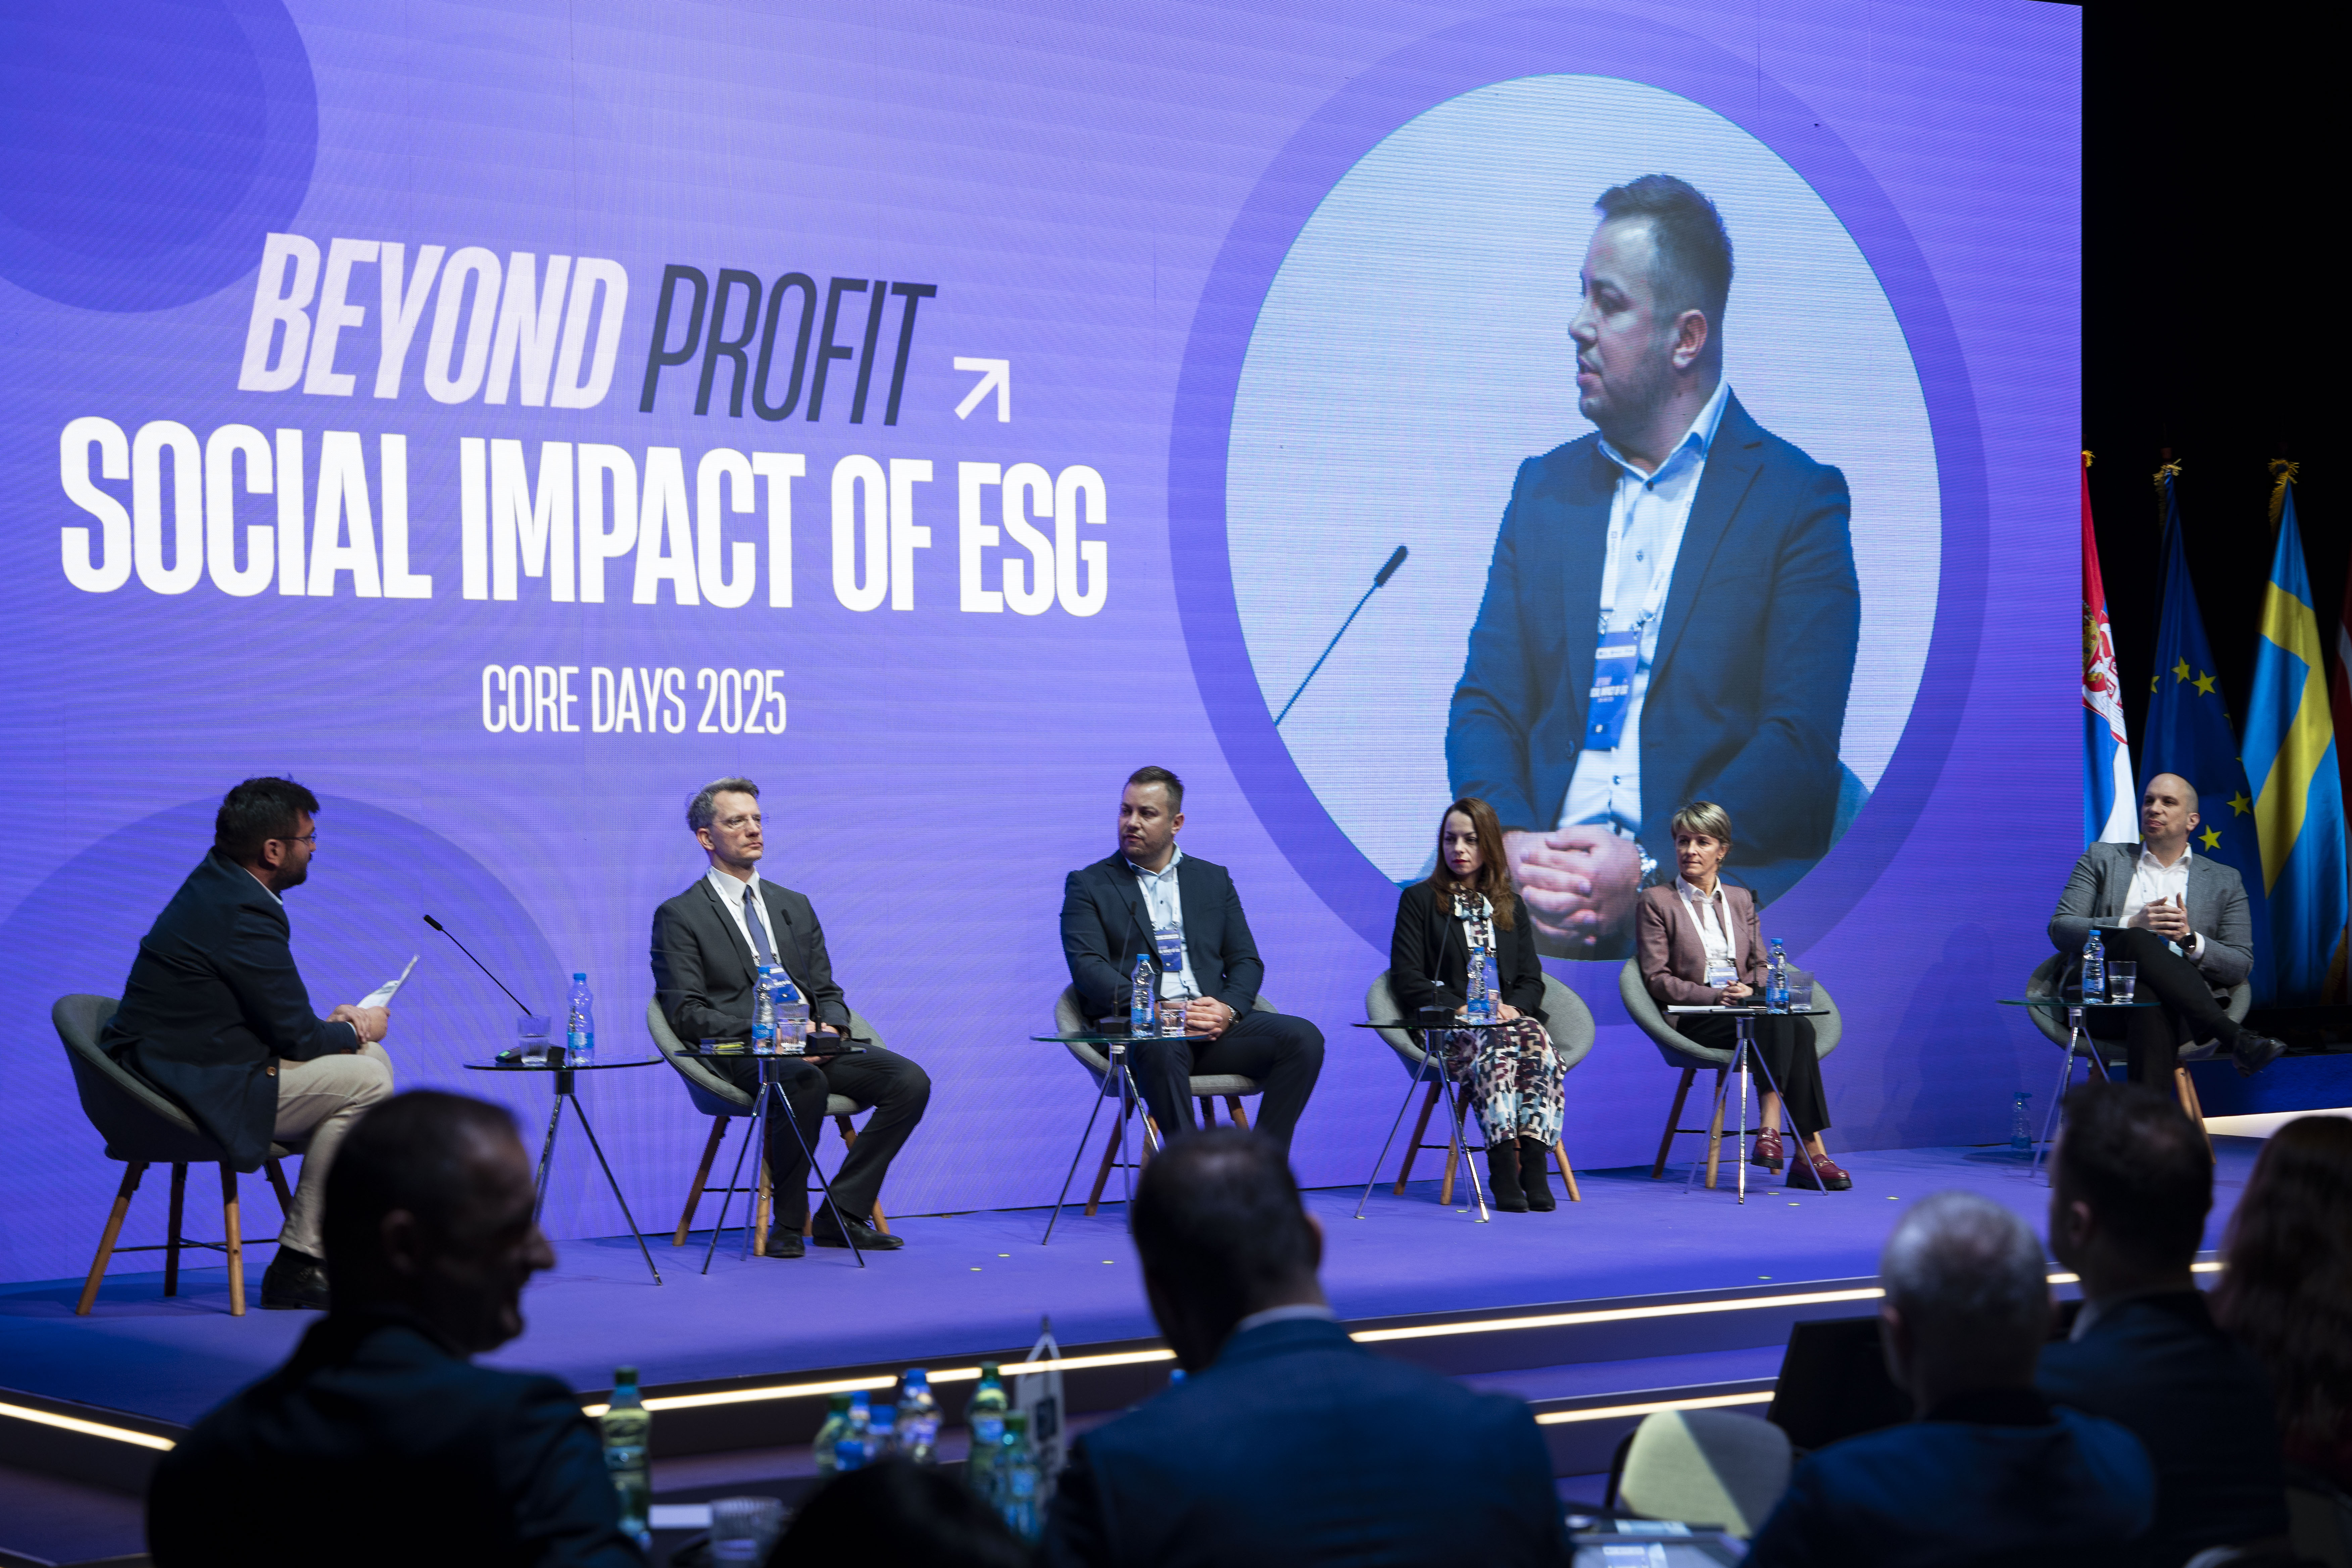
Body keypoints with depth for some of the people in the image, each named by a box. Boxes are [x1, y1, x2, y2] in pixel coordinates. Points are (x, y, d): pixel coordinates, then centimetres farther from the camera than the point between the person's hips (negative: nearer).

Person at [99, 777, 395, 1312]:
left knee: (369, 1060, 12)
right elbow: (296, 1037, -16)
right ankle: (296, 1267, -10)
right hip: (194, 1092, -11)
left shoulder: (219, 882, 10)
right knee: (364, 1080, -16)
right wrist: (357, 1031, 3)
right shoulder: (243, 912, -22)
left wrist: (330, 1025, 8)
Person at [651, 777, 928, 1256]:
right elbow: (687, 1014, -5)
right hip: (738, 1056, -6)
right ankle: (788, 1223, -20)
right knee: (805, 1082, -39)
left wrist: (829, 1028, -4)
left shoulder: (795, 907, 23)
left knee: (911, 1081, -18)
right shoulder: (680, 916, 4)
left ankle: (842, 1214, -13)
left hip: (810, 1047, 6)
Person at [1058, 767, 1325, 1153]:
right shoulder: (1089, 886, 10)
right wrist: (1159, 1009, -18)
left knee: (1303, 1038, -22)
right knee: (1160, 1046, -40)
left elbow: (1246, 961, 15)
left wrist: (1229, 1009, -9)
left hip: (1214, 1022, 4)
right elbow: (1088, 967, -4)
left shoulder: (1214, 880, 21)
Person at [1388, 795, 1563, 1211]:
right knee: (1496, 1045, -38)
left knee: (1538, 1040, -33)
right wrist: (1460, 1008, -12)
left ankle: (1534, 1161, -44)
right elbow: (1407, 979, 2)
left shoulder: (1511, 907, 23)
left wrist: (1513, 1008, -7)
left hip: (1509, 1017, 3)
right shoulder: (1419, 900, 12)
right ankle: (1503, 1166, -47)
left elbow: (1532, 980, 16)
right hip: (1445, 1027, -3)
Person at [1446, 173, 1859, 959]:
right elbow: (1484, 707, 13)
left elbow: (1799, 746, -6)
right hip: (1545, 867, 4)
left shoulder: (1798, 500, 4)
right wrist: (1512, 843, -9)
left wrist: (1651, 870, -19)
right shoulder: (1544, 487, 20)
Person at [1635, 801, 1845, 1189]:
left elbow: (1760, 964, 18)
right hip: (1693, 1022, -5)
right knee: (1777, 1023, -33)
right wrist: (1715, 996, -15)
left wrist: (1750, 990, -7)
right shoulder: (1656, 902, 7)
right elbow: (1657, 978, -1)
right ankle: (1810, 1152, -39)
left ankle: (1772, 1130, -38)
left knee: (1798, 1027, -30)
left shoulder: (1741, 900, 21)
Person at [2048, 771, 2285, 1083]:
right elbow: (2060, 930, 7)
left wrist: (2190, 939, -8)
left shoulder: (2224, 881, 21)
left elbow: (2241, 966, 13)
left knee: (2152, 1005, -39)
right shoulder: (2102, 860, 20)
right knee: (2137, 941, -34)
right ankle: (2235, 1038, -39)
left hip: (2183, 1005, 0)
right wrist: (2132, 925, -9)